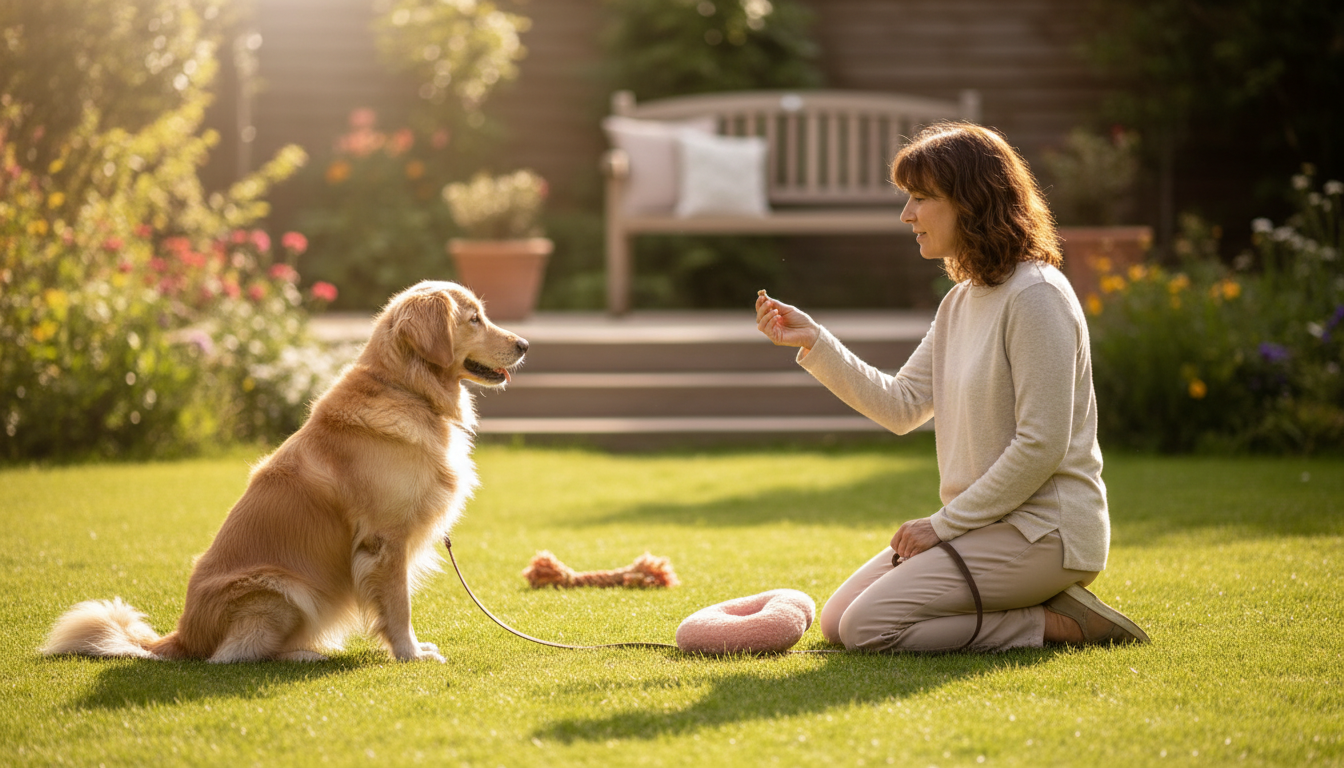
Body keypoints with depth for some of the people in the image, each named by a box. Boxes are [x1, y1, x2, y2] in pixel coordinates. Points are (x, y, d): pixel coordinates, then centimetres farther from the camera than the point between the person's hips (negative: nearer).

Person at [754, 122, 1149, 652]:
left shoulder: (1035, 295, -16)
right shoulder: (962, 300, 13)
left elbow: (1041, 447, -20)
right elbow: (901, 407, 11)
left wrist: (945, 523, -15)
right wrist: (813, 341, 3)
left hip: (1043, 531, -10)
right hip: (985, 526, 10)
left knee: (868, 627, -19)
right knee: (837, 621, 7)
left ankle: (1062, 623, -8)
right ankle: (1037, 603, 9)